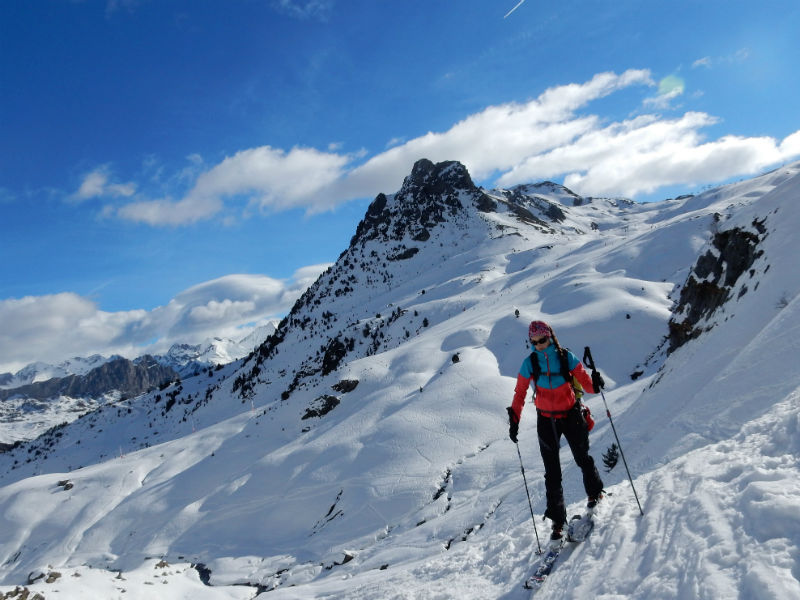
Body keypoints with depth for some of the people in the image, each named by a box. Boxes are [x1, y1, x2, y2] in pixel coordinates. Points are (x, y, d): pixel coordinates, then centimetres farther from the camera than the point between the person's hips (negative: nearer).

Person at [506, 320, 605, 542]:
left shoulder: (566, 357, -9)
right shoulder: (529, 363, -7)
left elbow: (585, 382, -9)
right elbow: (520, 394, -3)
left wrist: (595, 384, -31)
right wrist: (514, 420, -10)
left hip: (570, 415, 0)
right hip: (546, 420, 1)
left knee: (582, 459, 17)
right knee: (552, 473, 2)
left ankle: (595, 493, 47)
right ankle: (558, 521, 13)